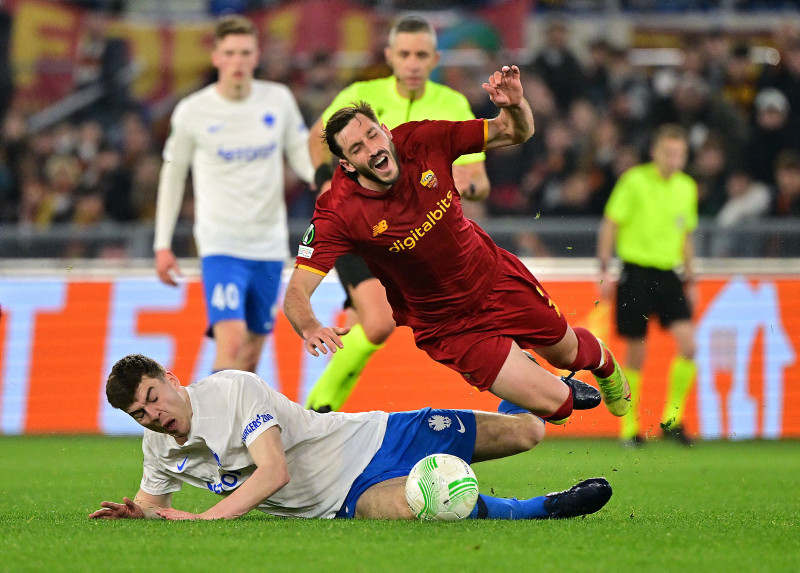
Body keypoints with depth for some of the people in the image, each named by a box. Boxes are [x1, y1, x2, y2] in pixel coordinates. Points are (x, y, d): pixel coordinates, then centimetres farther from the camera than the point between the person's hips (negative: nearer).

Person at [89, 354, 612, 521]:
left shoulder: (234, 389, -20)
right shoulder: (159, 450, 1)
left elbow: (273, 471, -28)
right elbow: (150, 505, 21)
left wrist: (204, 518, -36)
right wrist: (132, 512, -5)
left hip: (373, 439, -4)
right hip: (349, 499, 4)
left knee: (526, 433, -4)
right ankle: (541, 510, -16)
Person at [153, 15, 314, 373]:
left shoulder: (279, 100, 0)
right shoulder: (192, 112, -6)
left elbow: (301, 155, 11)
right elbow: (172, 174, 6)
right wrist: (163, 244, 5)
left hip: (269, 246, 4)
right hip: (220, 245, -3)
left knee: (250, 356, 9)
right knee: (231, 341, -21)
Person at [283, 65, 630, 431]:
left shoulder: (423, 140, -19)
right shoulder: (338, 213, -28)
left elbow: (516, 133, -8)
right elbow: (295, 293, -29)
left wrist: (514, 105, -32)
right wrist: (311, 330, -51)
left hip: (496, 279, 3)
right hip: (448, 325, -3)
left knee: (568, 354, 25)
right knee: (553, 403, -9)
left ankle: (604, 362, 64)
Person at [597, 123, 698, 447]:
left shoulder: (687, 187, 10)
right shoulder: (635, 180, -6)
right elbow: (610, 224, -4)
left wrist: (690, 279, 19)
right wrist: (605, 269, -10)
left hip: (669, 274, 4)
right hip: (636, 271, -4)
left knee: (688, 343, -13)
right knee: (635, 355, 0)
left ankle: (672, 419, -1)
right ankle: (629, 427, 13)